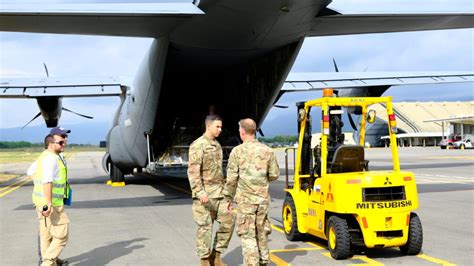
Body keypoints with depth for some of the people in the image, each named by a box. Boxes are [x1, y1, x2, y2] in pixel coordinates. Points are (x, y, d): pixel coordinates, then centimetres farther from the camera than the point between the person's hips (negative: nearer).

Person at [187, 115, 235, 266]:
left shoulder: (217, 145, 15)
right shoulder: (198, 145, -12)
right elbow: (193, 171, -19)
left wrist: (224, 189, 21)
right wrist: (200, 192, -28)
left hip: (218, 193, 8)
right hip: (204, 193, -8)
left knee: (228, 221, 2)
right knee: (205, 226, -2)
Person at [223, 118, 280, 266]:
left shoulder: (237, 151, -8)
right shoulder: (267, 150, 0)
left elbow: (231, 178, -6)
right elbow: (274, 174, 4)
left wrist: (228, 197, 6)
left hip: (245, 199, -3)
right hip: (263, 198, 4)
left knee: (247, 235, 1)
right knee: (262, 232, 17)